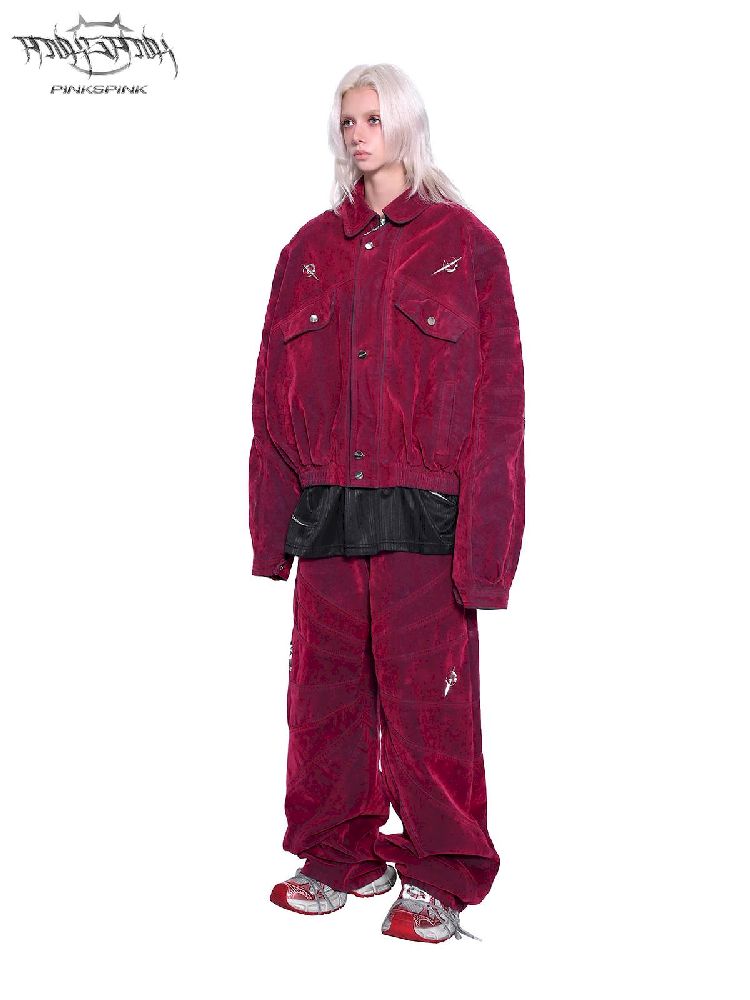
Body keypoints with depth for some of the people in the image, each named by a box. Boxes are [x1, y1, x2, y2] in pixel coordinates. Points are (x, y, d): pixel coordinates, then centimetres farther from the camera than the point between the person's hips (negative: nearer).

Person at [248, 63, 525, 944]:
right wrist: (273, 517, 5)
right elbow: (274, 391, 12)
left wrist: (481, 535, -10)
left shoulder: (464, 243, 2)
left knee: (426, 691, 0)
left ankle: (439, 877, 16)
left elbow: (498, 395, -3)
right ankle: (340, 856, 26)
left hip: (423, 514, -4)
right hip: (327, 511, 4)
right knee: (326, 687, 8)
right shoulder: (312, 248, 13)